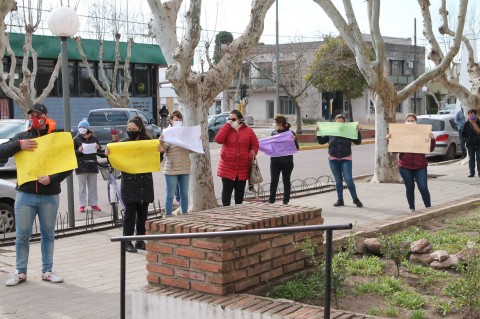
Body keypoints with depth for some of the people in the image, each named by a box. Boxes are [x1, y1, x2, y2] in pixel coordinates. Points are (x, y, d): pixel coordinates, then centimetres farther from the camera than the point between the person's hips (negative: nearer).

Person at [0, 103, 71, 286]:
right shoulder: (22, 137, 7)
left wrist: (52, 178, -18)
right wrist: (19, 145, -17)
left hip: (49, 196, -1)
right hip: (25, 194, 1)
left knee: (48, 234, 9)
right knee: (22, 235, 4)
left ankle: (47, 270, 19)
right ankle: (20, 272, 14)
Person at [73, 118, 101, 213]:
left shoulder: (94, 138, 6)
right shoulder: (76, 139, 1)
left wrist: (98, 148, -8)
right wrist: (79, 151, -20)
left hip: (92, 165, 2)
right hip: (81, 166, -2)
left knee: (93, 186, 8)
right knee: (82, 186, 2)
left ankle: (94, 203, 15)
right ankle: (82, 205, 7)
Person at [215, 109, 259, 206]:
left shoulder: (248, 131, 5)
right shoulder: (226, 129, 4)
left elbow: (255, 145, 7)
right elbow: (218, 139, -15)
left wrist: (251, 156, -10)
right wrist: (227, 125, -12)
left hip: (242, 168, 1)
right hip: (227, 168, -1)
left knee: (240, 191, 11)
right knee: (227, 190, -1)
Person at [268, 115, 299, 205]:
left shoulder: (290, 133, -5)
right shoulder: (274, 133, 7)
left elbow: (296, 148, -6)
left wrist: (294, 139, -23)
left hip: (287, 161, -3)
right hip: (275, 160, 3)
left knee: (286, 181, 7)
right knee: (273, 180, -3)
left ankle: (286, 201, 16)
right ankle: (271, 200, 3)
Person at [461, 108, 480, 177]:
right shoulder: (466, 124, 2)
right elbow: (463, 133, 7)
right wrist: (467, 139, -5)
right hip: (470, 144, 1)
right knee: (471, 159, 6)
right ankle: (472, 173, 10)